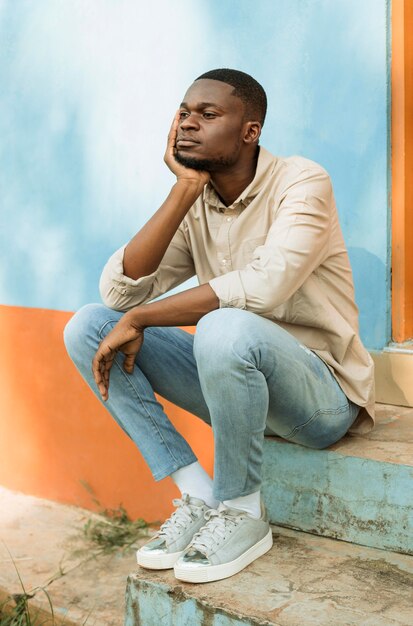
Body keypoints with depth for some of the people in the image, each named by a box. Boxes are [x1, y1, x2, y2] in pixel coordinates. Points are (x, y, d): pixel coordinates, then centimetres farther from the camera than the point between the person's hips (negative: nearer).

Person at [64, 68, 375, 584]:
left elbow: (264, 285, -31)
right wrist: (185, 190, -16)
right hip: (235, 375, 6)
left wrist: (138, 319, -24)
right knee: (88, 326, -6)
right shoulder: (195, 204, 3)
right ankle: (198, 496, -7)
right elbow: (118, 292, -10)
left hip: (321, 392, -6)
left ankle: (242, 512, -13)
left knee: (225, 329, -39)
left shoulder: (301, 183, -14)